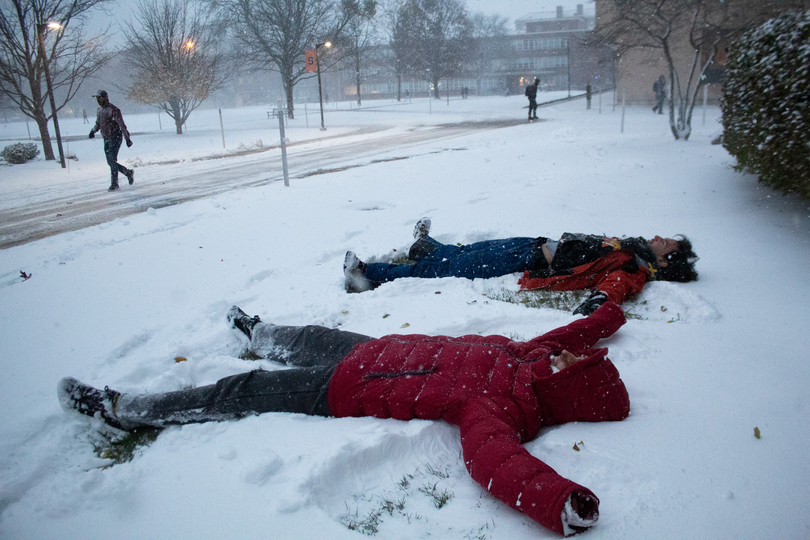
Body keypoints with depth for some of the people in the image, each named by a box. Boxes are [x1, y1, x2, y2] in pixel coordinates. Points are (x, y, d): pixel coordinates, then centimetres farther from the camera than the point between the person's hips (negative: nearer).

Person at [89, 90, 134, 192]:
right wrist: (93, 130, 6)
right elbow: (98, 123, 24)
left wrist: (127, 138, -18)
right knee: (110, 162, 9)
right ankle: (128, 172, 24)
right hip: (106, 139, 8)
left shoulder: (113, 110, -14)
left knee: (112, 161, -8)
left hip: (115, 138, -8)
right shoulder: (99, 110, 11)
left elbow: (121, 124, -15)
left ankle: (114, 183, 4)